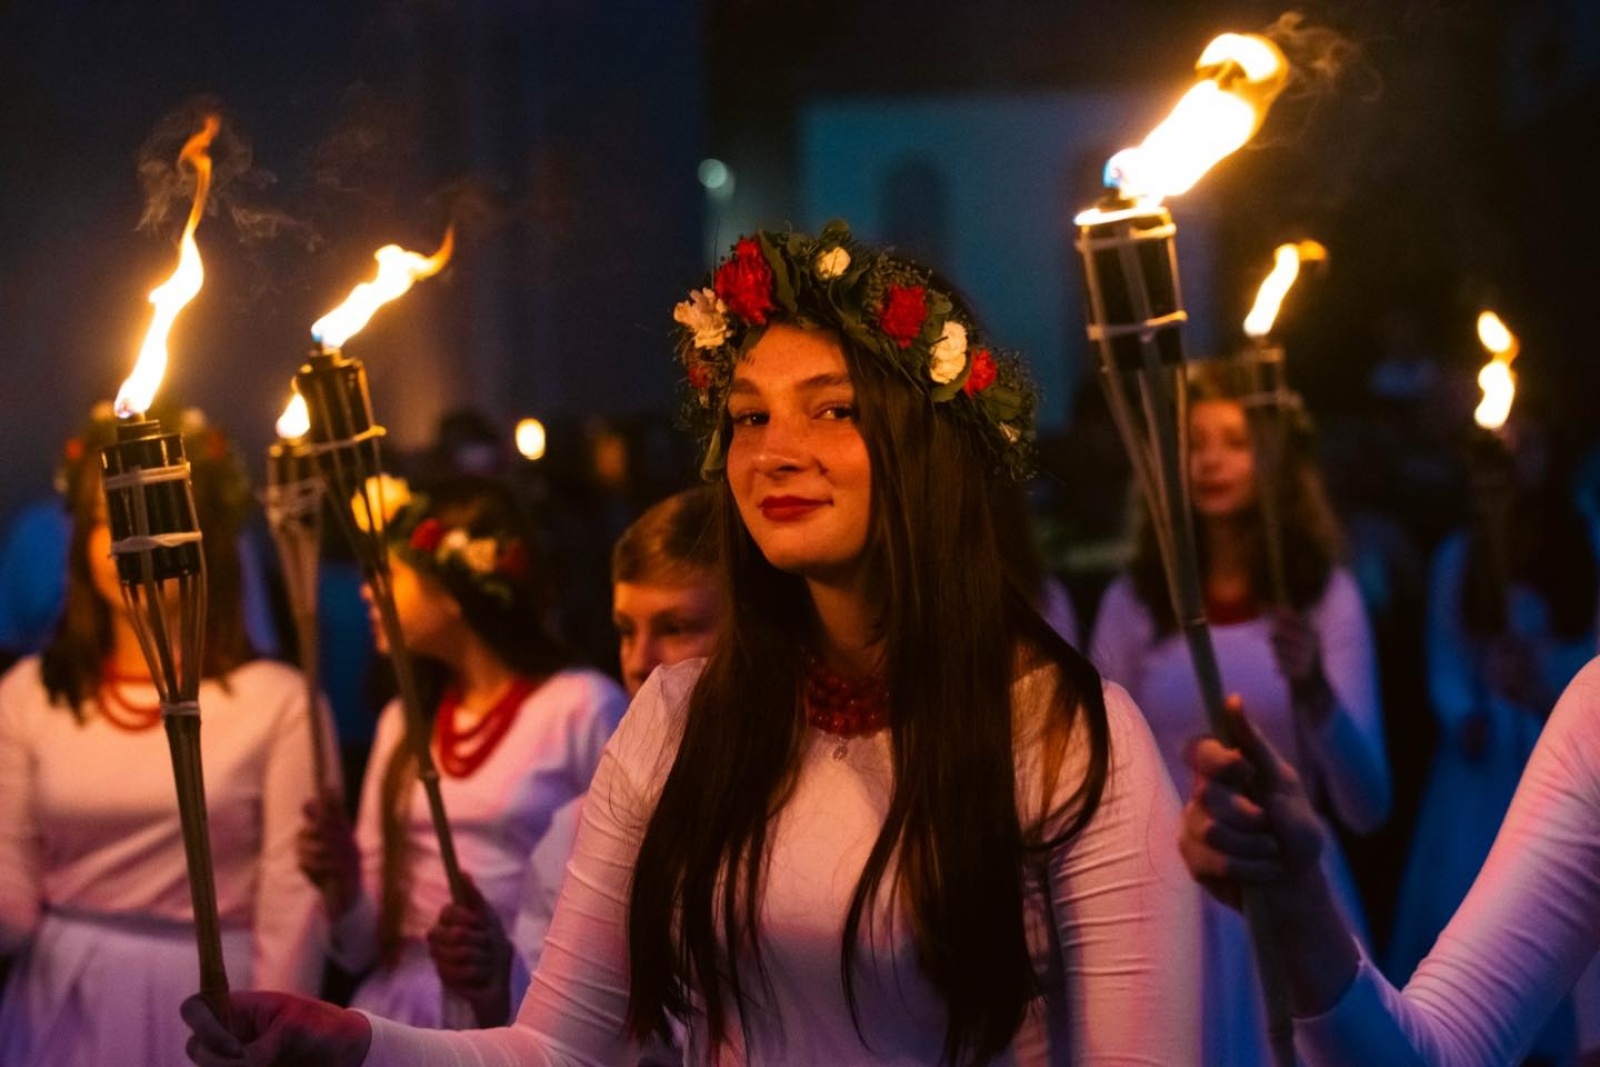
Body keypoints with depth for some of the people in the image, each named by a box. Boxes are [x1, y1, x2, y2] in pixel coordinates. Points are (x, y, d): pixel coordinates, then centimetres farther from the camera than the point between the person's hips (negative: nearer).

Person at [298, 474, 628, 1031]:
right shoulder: (402, 722, 15)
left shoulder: (584, 708, -3)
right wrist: (343, 886, -4)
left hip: (520, 1016, -4)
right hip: (397, 1007, 4)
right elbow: (363, 948, 15)